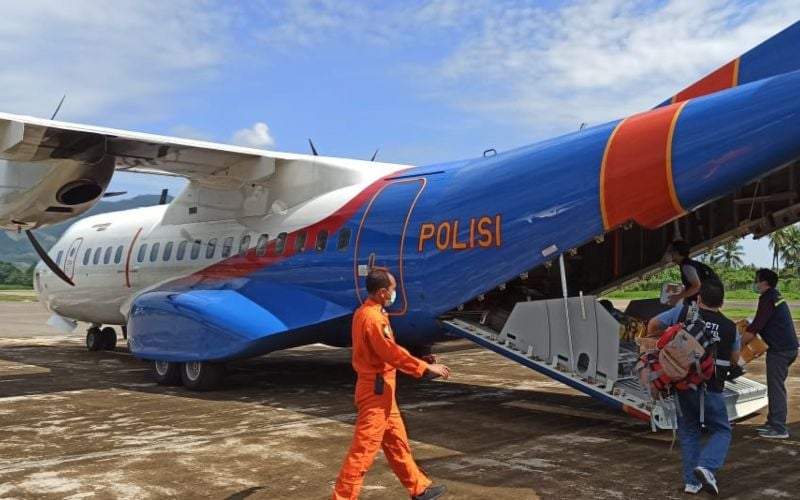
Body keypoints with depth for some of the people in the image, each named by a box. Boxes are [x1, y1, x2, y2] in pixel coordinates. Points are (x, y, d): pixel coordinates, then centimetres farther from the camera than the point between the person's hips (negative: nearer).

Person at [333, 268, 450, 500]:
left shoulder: (366, 313, 11)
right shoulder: (372, 318, -21)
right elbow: (392, 353, -22)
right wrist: (426, 368, -15)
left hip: (381, 389, 10)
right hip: (376, 390, -10)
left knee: (397, 442, 18)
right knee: (364, 448, -4)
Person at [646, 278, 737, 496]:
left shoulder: (683, 312, -5)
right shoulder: (730, 328, -4)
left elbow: (653, 324, 4)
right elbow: (734, 359, 9)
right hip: (710, 388, -2)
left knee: (689, 431, 17)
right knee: (721, 430, 15)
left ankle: (691, 481, 14)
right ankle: (706, 467, -9)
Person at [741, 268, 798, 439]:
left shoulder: (767, 299, -14)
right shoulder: (775, 297, 16)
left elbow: (754, 329, -17)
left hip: (780, 349, -10)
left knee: (776, 388, -6)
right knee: (775, 387, 15)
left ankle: (779, 429, -3)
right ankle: (773, 422, 22)